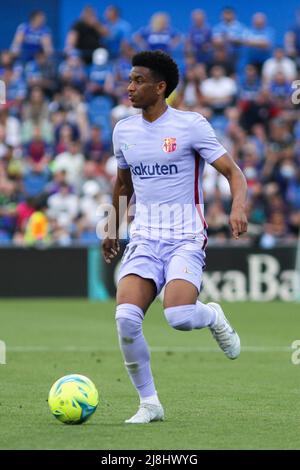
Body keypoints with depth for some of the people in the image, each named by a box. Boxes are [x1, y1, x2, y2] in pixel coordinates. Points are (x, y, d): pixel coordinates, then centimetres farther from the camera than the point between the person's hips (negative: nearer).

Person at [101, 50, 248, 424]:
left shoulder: (191, 125, -6)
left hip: (186, 239, -4)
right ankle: (149, 403, -2)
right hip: (143, 239, 4)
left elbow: (233, 173, -7)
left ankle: (212, 316, 11)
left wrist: (238, 207, -26)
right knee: (126, 317, -19)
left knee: (178, 316, -28)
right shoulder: (124, 131, 10)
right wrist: (112, 226, 27)